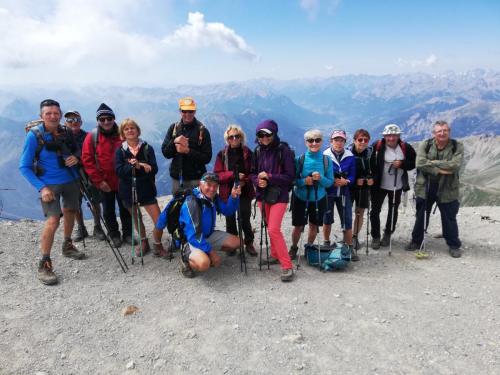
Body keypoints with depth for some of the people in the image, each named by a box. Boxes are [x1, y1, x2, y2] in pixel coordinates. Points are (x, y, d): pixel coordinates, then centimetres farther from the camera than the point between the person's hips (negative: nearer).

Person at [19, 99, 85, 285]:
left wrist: (76, 158, -8)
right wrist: (41, 188, -20)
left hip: (71, 180, 5)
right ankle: (45, 264, -5)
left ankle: (67, 246, 41)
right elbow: (24, 167, -10)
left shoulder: (67, 133, -2)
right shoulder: (34, 135, -13)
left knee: (70, 212, 18)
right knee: (53, 220, -17)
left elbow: (75, 151, 17)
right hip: (49, 184, -5)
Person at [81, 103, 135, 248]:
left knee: (125, 208, 11)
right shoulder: (92, 136, -7)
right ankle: (114, 235, 28)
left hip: (122, 181, 1)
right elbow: (87, 160, -7)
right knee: (108, 210, 11)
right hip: (104, 182, -1)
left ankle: (127, 233, 27)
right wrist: (98, 180, -11)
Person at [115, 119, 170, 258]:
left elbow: (154, 169, -13)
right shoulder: (120, 151, 0)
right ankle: (144, 242, 40)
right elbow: (119, 171, -14)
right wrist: (139, 166, -27)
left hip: (146, 190, -1)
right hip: (128, 191, 2)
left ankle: (157, 246, 14)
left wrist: (136, 166, -26)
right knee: (137, 219, 17)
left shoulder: (147, 148, -4)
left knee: (159, 221, -8)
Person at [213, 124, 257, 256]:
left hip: (245, 192, 0)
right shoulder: (222, 154, 0)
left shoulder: (248, 153, 0)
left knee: (245, 219, 3)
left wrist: (245, 181, -17)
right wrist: (233, 175, -19)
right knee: (230, 220, 10)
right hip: (228, 192, 1)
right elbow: (217, 174, -5)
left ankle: (249, 244, 21)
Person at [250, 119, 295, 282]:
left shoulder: (284, 150, -12)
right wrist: (258, 181, -12)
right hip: (262, 195, 6)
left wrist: (269, 177, -20)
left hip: (279, 195, -5)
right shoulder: (258, 151, 3)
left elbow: (290, 176, -12)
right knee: (269, 227, 17)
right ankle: (275, 255, 38)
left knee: (274, 229, -15)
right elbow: (253, 172, 10)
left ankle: (287, 266, -6)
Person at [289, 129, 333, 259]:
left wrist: (320, 178, -25)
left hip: (319, 199, 2)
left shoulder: (327, 160, -9)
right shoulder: (300, 159, -13)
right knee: (298, 226, 8)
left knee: (314, 225, 15)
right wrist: (304, 181, -27)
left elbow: (330, 182, -5)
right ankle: (293, 248, 35)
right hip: (300, 198, -1)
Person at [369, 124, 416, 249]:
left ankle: (387, 235, 35)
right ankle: (375, 237, 15)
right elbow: (370, 163, -9)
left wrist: (402, 164, -18)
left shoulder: (406, 148, -7)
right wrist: (371, 177, -16)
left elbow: (414, 163, 0)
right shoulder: (377, 146, -15)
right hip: (379, 185, -2)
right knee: (375, 210, 1)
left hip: (397, 186, 3)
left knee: (393, 211, 16)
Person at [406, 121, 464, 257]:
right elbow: (420, 163, -17)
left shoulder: (457, 146, -6)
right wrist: (439, 170, -22)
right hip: (425, 187, 1)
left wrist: (433, 162, -20)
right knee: (421, 216, 15)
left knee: (449, 219, 10)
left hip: (447, 189, -1)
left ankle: (454, 245, 27)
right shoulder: (425, 145, -4)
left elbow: (455, 165, -21)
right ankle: (416, 241, 31)